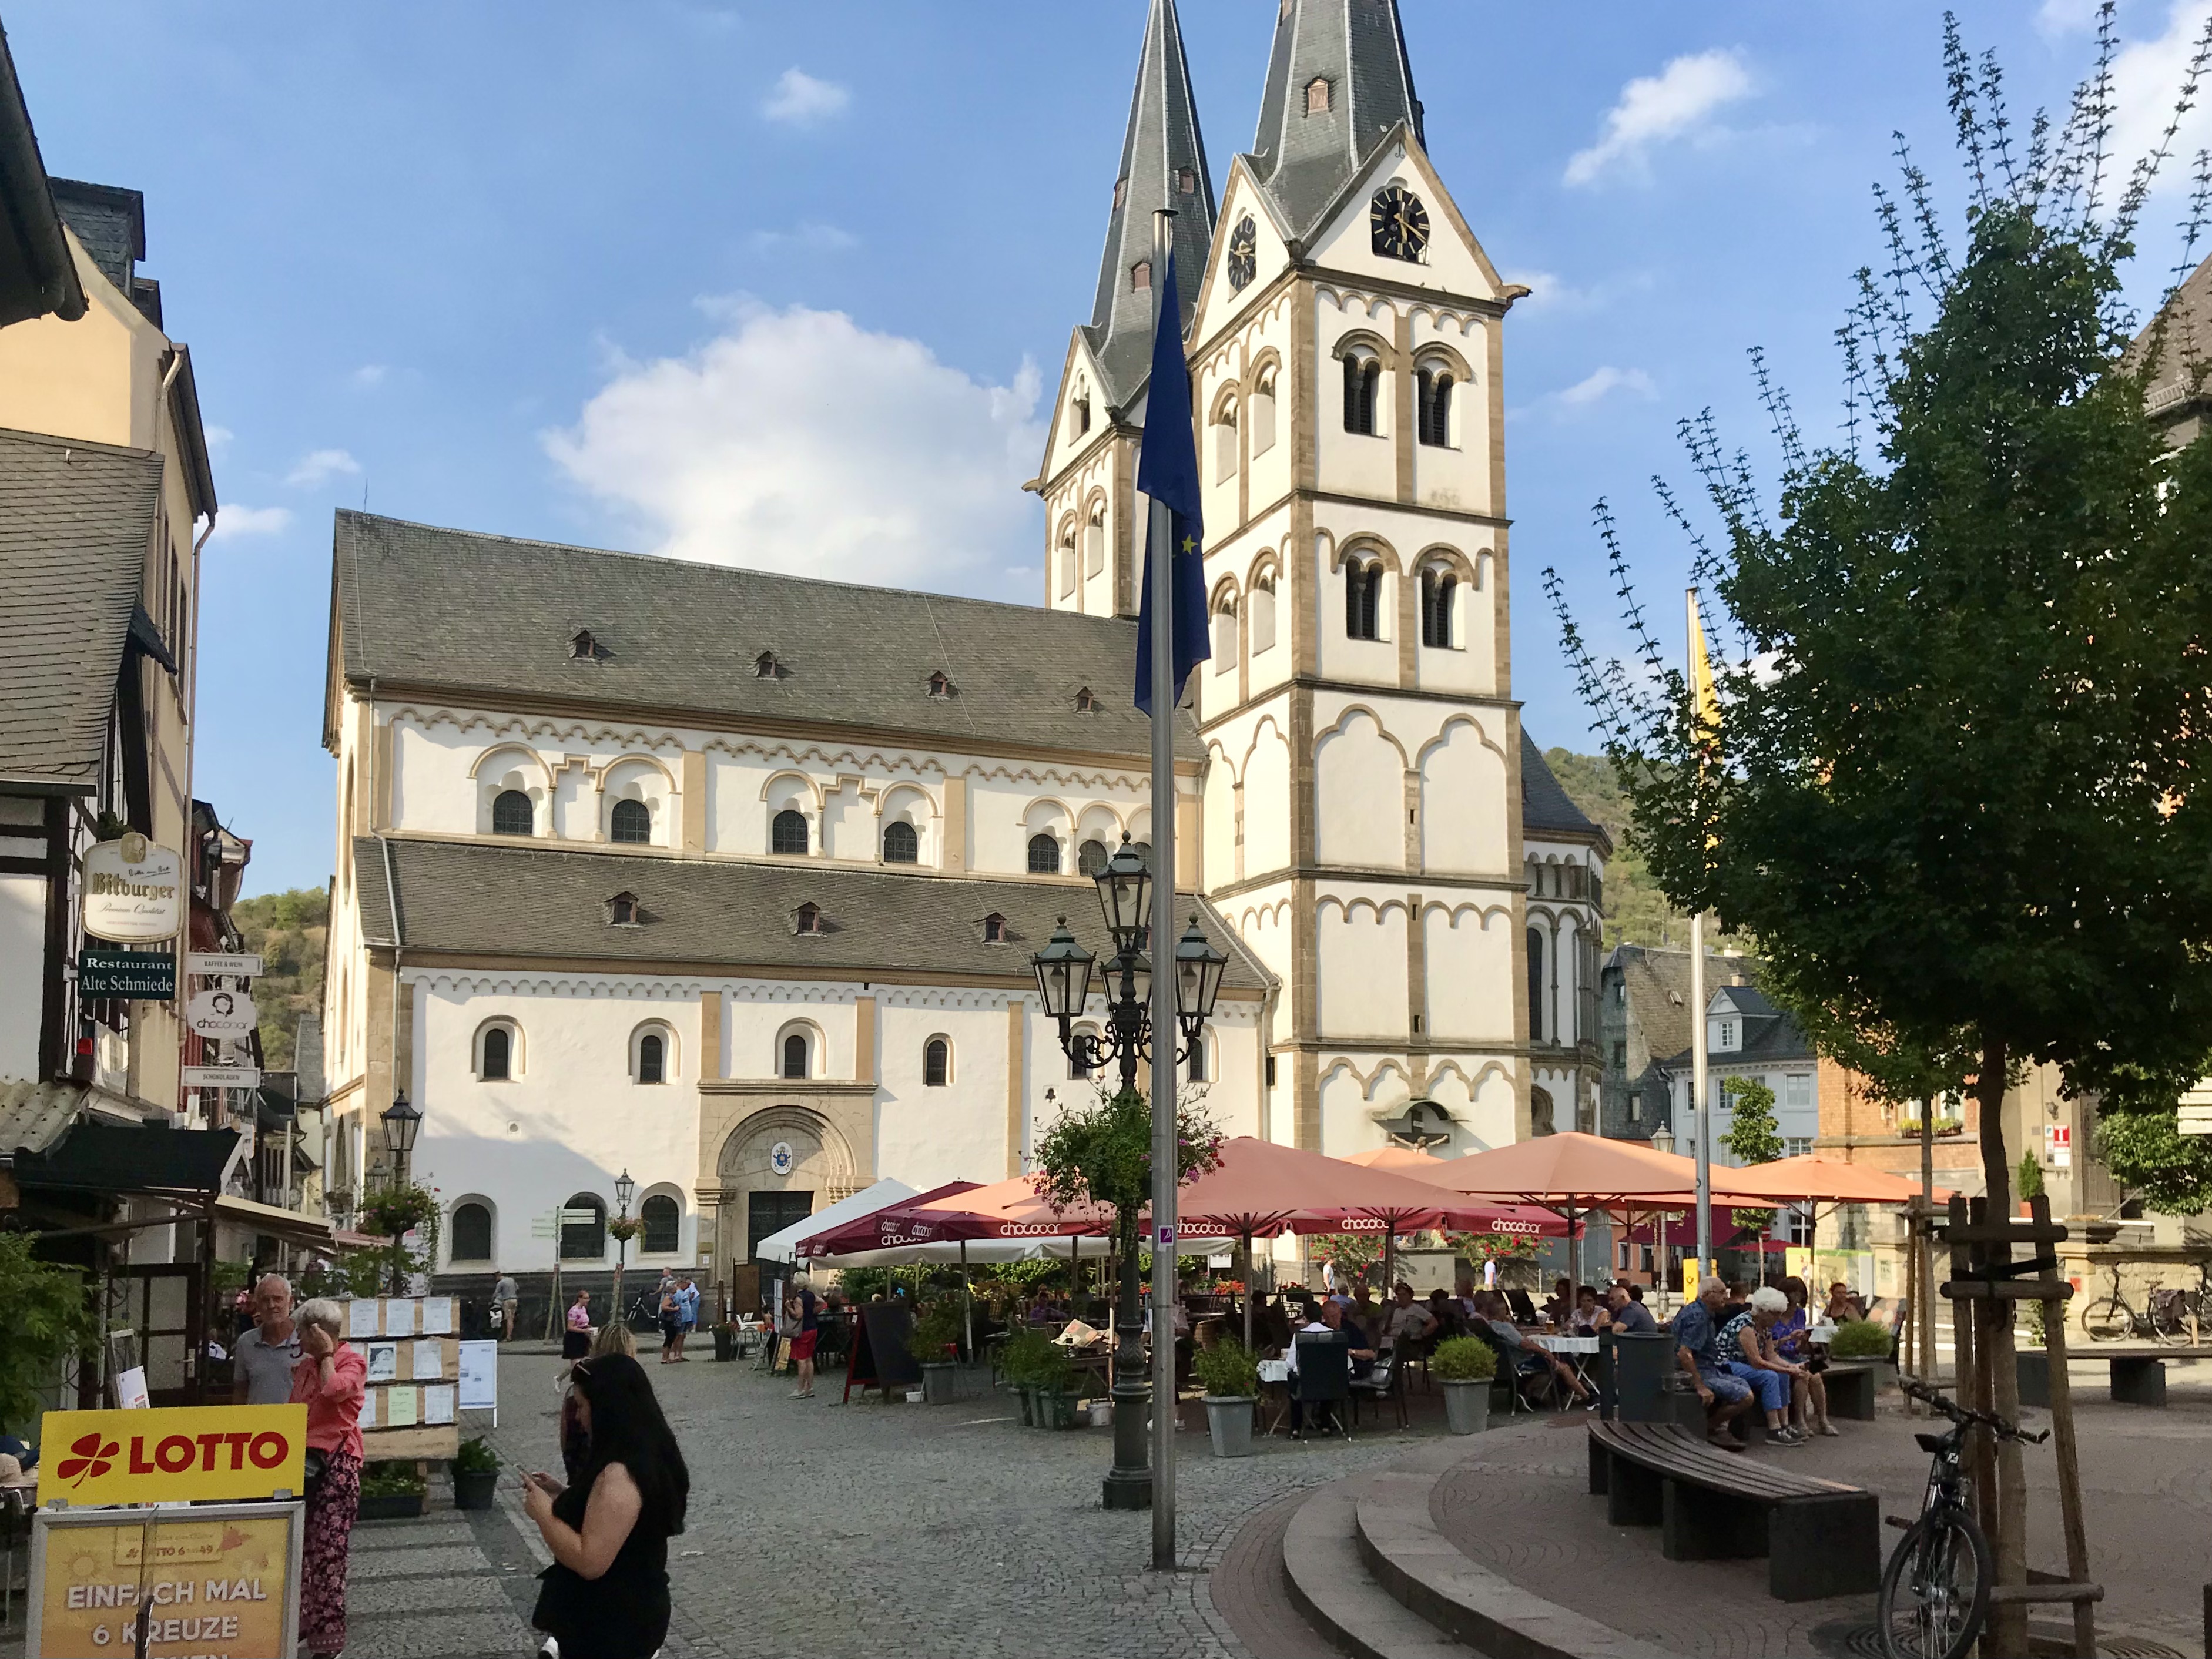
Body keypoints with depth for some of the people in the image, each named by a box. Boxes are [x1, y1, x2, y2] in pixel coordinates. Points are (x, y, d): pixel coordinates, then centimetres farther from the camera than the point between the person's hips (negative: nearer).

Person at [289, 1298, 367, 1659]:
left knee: (327, 1551, -6)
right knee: (299, 1547, 10)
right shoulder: (303, 1365, 14)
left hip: (337, 1463, -7)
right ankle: (305, 1624, 23)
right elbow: (292, 1411, 24)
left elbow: (334, 1389, -26)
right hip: (303, 1461, 8)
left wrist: (327, 1354, -12)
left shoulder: (352, 1362, -7)